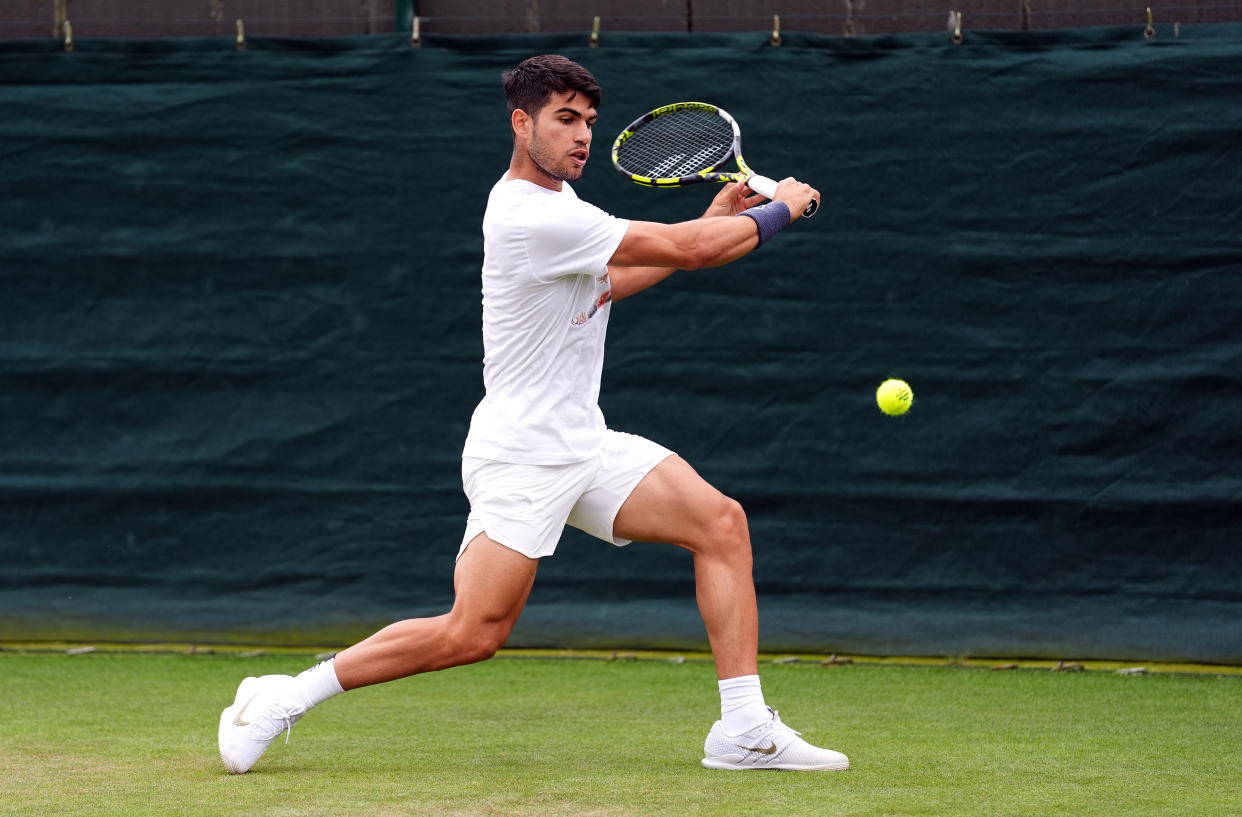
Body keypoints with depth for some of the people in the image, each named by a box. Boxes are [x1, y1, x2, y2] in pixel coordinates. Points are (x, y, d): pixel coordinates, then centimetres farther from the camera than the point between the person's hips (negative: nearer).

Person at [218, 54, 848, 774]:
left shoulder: (558, 198, 12)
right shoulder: (535, 218, -20)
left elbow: (607, 283, 29)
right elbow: (691, 250, -19)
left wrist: (713, 223, 19)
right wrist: (778, 210, -2)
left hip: (585, 445, 10)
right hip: (521, 459, -10)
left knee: (721, 522, -5)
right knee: (473, 635, -15)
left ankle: (745, 729, -6)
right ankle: (285, 699, -1)